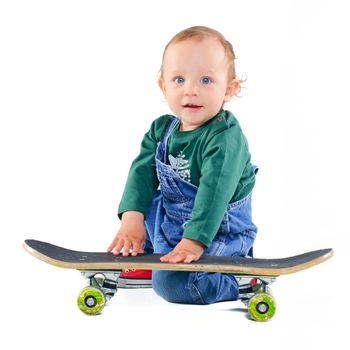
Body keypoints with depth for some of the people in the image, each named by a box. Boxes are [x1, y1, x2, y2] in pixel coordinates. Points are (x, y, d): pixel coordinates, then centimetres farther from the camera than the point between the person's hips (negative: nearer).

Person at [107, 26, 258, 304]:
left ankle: (245, 279, -7)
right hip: (171, 218, 8)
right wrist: (132, 218, -22)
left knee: (171, 282, -24)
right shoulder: (161, 130, 0)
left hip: (217, 231, -8)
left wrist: (193, 240, -40)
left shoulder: (225, 137, -24)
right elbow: (143, 171, -7)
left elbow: (215, 191, -32)